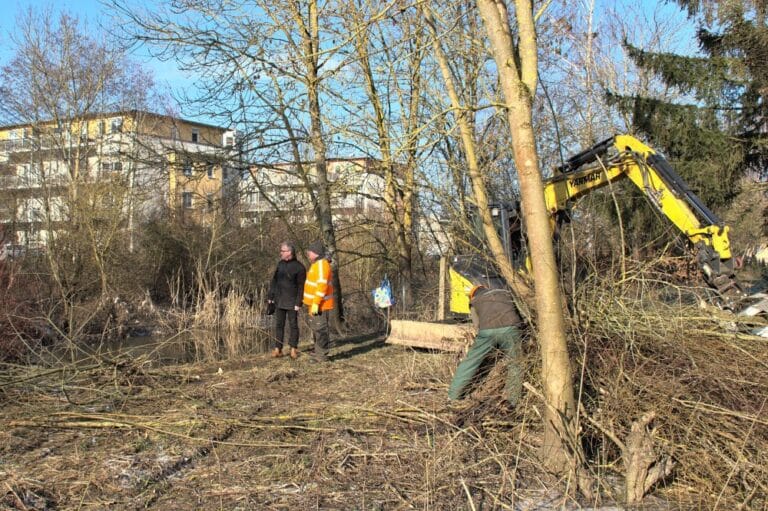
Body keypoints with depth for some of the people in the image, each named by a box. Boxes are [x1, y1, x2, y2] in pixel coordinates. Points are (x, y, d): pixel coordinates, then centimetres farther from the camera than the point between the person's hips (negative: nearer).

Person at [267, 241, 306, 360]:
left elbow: (301, 287, -11)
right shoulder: (280, 264, 7)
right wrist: (270, 296, 9)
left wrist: (298, 303, -14)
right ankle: (277, 349, 10)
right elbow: (274, 281, 13)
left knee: (293, 325, 3)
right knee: (279, 325, 6)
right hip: (279, 301, 5)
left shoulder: (299, 267, -10)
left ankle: (293, 349, 14)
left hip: (291, 302, -5)